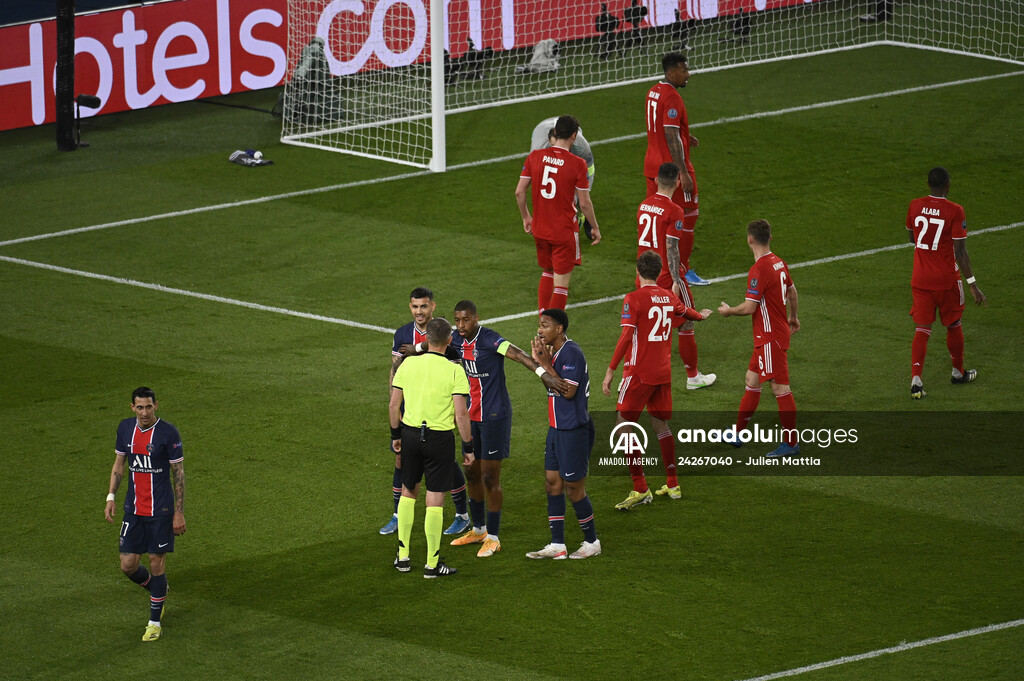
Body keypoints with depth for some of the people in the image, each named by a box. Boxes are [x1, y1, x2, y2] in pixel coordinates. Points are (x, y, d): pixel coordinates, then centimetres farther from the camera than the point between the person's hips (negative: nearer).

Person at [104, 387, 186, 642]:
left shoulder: (168, 433, -12)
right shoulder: (125, 428, 2)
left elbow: (178, 473, -7)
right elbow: (119, 465, 15)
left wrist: (179, 513, -8)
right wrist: (111, 497, 5)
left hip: (160, 511, -5)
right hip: (133, 510, 5)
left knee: (157, 564, 1)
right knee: (128, 565, 3)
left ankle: (155, 622, 14)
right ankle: (156, 589, 35)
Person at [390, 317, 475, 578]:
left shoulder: (408, 364, -2)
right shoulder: (454, 371, -13)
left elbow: (394, 405, 3)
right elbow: (461, 414, -15)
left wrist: (396, 434, 17)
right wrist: (468, 446, -5)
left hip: (410, 432, 4)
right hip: (440, 438, -4)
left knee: (408, 492, 20)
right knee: (435, 500, 4)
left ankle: (403, 556, 23)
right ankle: (432, 564, 9)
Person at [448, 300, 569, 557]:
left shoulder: (489, 340, -21)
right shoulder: (457, 339, 2)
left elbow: (517, 354, -36)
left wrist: (542, 373, -50)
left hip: (494, 416, -7)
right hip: (471, 417, 7)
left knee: (490, 478, -3)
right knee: (472, 475, 16)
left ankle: (493, 538, 7)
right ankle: (478, 530, 33)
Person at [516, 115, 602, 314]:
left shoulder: (535, 156, -4)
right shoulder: (577, 164, -15)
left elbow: (519, 192, -1)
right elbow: (585, 203, -11)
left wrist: (526, 217, 16)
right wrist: (595, 228, 5)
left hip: (540, 230, 5)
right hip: (565, 231, -5)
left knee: (547, 273, 24)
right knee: (561, 282, 4)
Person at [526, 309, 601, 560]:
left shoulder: (571, 353, -19)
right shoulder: (554, 352, 10)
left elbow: (569, 391, -24)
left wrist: (546, 365, -19)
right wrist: (540, 360, 5)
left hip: (574, 431, -10)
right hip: (556, 428, 10)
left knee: (574, 488, 0)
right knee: (552, 484, 9)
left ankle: (591, 543, 15)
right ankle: (557, 546, 14)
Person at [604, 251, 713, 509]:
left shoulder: (634, 299, -12)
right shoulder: (668, 298, 7)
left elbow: (626, 336, -20)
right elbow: (685, 312, 30)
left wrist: (610, 371, -18)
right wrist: (701, 315, 54)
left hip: (639, 373, -7)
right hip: (664, 372, 7)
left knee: (623, 425, -2)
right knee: (660, 424, 19)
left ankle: (640, 489, -9)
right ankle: (672, 485, 25)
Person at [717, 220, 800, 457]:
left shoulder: (759, 270, -23)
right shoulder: (778, 263, 6)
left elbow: (749, 307, -24)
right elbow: (791, 291, 20)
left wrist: (728, 311, -4)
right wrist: (793, 317, 37)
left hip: (771, 337, -10)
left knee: (780, 388, -3)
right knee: (752, 380, 17)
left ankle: (791, 443, 2)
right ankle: (737, 434, 25)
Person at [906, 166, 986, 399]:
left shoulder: (915, 206, -2)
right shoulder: (954, 211, -15)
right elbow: (960, 252, -16)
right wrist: (972, 284, -12)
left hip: (920, 279, 3)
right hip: (946, 280, -3)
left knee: (922, 329, 4)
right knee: (953, 326, 17)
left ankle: (915, 379, -10)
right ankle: (958, 373, 34)